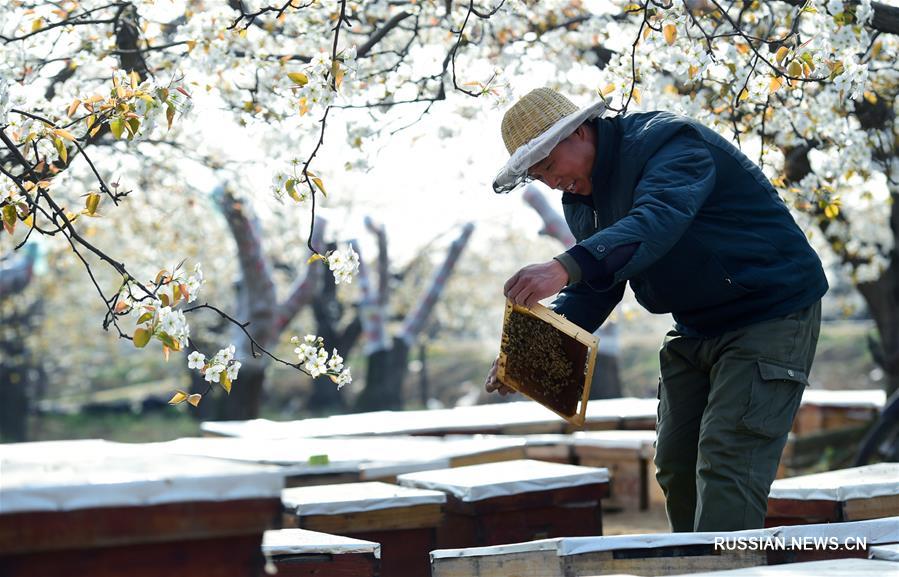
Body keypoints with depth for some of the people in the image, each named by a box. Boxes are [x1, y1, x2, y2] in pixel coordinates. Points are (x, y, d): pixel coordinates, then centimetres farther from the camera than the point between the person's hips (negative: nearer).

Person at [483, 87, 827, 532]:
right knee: (675, 468, 9)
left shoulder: (668, 142, -21)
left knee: (725, 464, -18)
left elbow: (656, 221, -41)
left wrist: (564, 267, -55)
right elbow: (592, 292, 8)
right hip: (696, 328, 9)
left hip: (771, 313, -9)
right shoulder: (583, 202, 7)